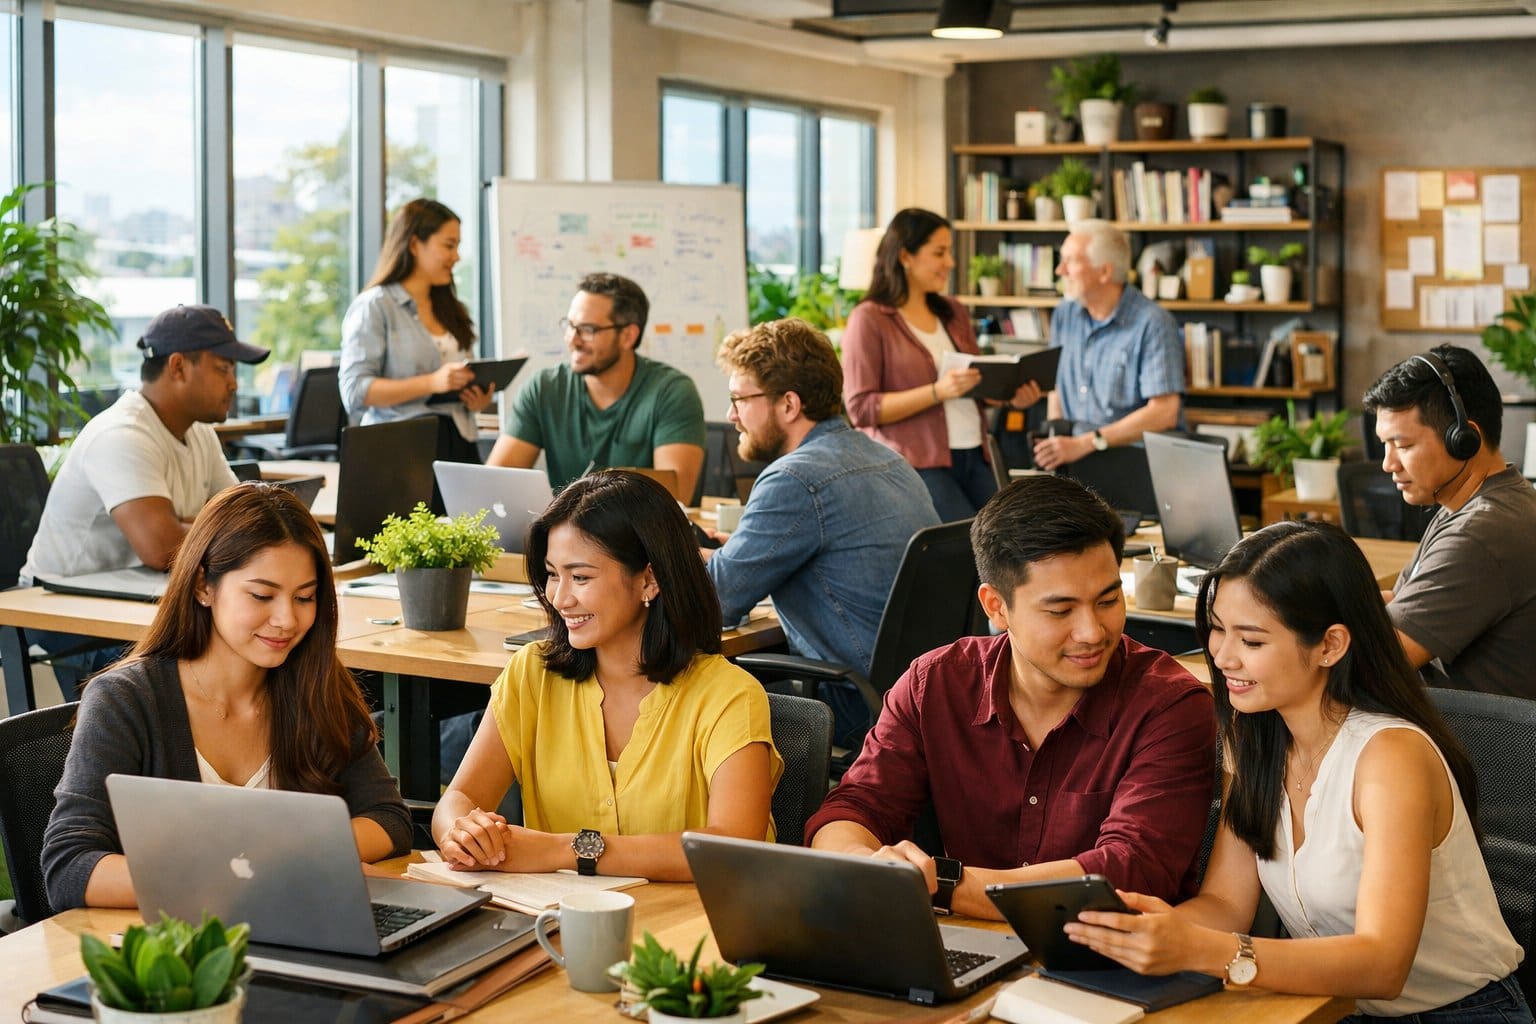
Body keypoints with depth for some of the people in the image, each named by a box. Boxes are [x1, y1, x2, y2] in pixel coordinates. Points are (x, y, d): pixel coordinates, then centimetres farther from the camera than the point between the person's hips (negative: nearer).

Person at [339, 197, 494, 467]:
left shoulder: (449, 310, 20)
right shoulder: (373, 307, 0)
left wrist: (478, 399, 5)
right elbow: (355, 392, -10)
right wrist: (432, 383, -19)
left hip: (461, 444, 6)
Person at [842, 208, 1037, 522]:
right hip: (917, 464, -6)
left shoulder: (953, 313, 18)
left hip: (973, 457, 7)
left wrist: (1011, 395, 5)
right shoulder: (869, 319, -3)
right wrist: (937, 391, -19)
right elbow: (861, 408, -10)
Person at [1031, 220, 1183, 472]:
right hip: (1075, 455, 4)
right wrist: (1054, 440, -2)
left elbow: (1163, 414, -16)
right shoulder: (1063, 316, 9)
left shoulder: (1152, 323, -10)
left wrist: (1085, 444, -20)